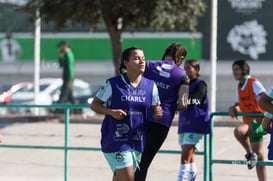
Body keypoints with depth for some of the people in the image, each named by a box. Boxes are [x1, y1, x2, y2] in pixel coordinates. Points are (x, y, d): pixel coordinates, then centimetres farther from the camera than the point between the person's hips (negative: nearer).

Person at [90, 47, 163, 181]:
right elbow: (94, 104, -1)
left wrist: (158, 113, -13)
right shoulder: (113, 84, -8)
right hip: (115, 140, -5)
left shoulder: (150, 86, 4)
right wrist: (111, 112, -19)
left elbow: (154, 111, 11)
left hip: (137, 141, 5)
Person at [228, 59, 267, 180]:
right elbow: (238, 104, 19)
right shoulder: (239, 87, 14)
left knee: (238, 131, -33)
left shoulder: (253, 83, -9)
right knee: (259, 156, 8)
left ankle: (250, 154, -11)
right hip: (250, 122, 8)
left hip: (260, 121, -8)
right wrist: (233, 108, -4)